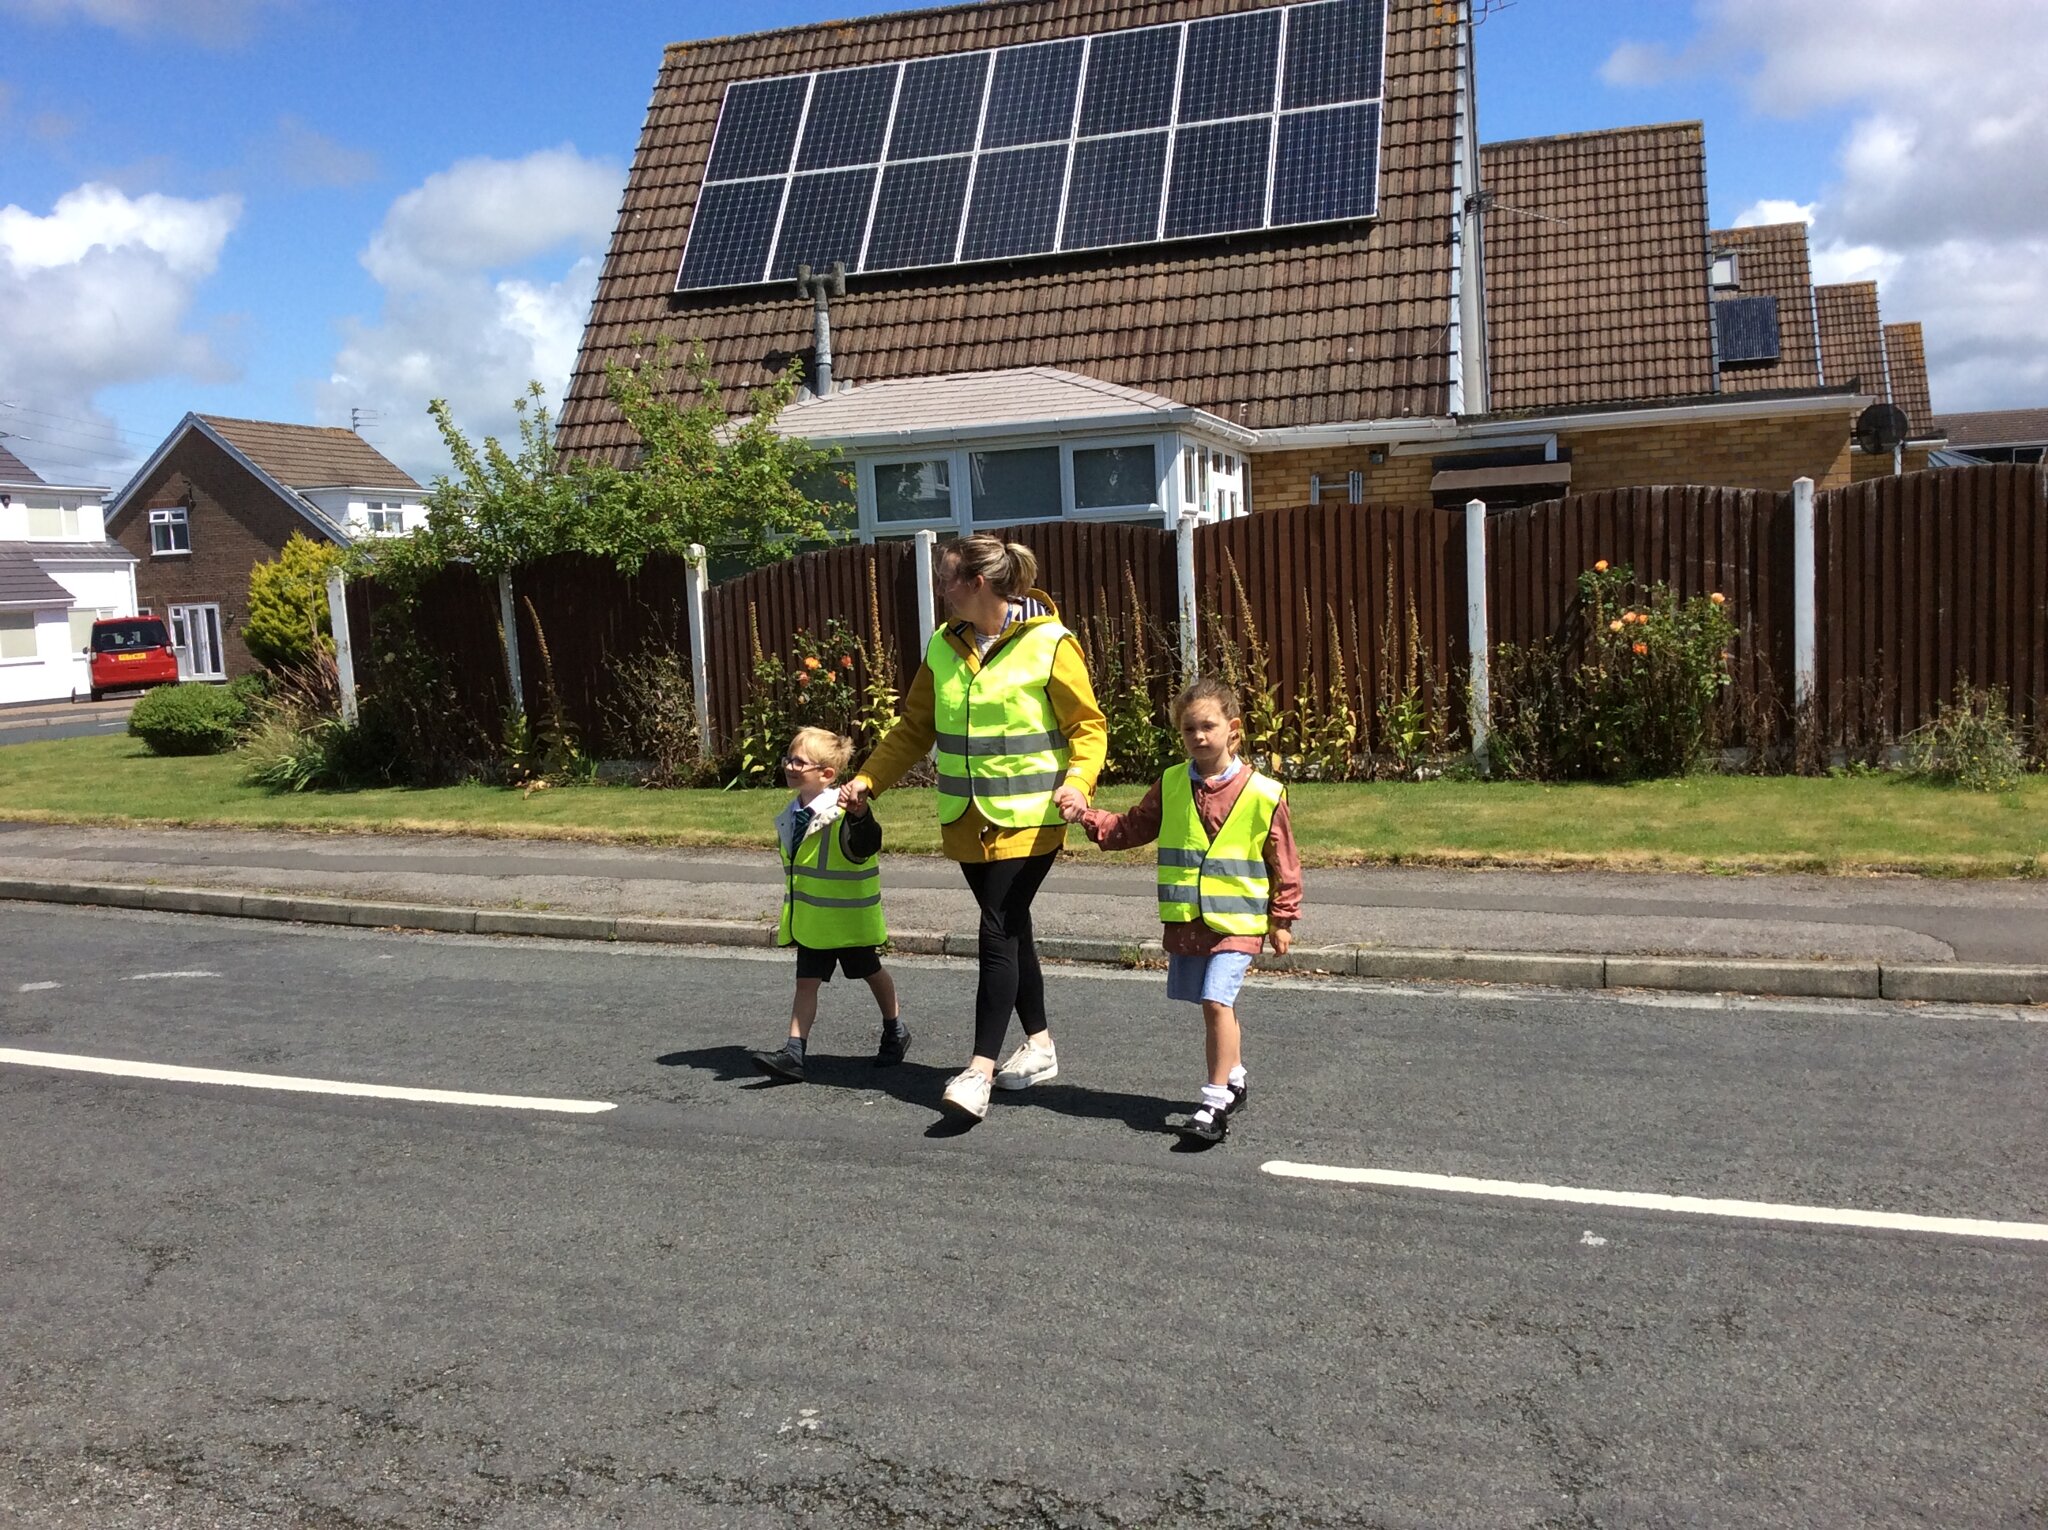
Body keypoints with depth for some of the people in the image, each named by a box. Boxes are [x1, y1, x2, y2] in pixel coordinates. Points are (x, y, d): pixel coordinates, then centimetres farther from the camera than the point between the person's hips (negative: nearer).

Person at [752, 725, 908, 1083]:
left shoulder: (844, 813, -20)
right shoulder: (791, 817, 4)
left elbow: (865, 847, -38)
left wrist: (861, 819, -58)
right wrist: (786, 917, 23)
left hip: (849, 916, -6)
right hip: (810, 919, 6)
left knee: (871, 972, 14)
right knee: (806, 982, 0)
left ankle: (895, 1032, 34)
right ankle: (794, 1053, -3)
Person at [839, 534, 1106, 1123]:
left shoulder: (1049, 644, -11)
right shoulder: (945, 646, 6)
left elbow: (1088, 725, -7)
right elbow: (916, 726, 14)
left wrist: (1077, 781, -24)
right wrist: (867, 780, 7)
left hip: (1028, 820, -6)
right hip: (968, 820, 6)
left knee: (998, 933, -10)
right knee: (1010, 930, 14)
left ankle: (979, 1071, -7)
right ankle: (1040, 1046, 28)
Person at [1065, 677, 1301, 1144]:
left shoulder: (1262, 793, -7)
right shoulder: (1170, 786, 2)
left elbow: (1284, 861, 1)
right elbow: (1131, 828, 11)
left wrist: (1282, 919, 4)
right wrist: (1088, 818, -5)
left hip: (1237, 921, -4)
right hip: (1184, 919, 4)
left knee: (1216, 1000, -17)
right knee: (1213, 1005, 15)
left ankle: (1216, 1102, -9)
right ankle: (1234, 1079, 37)